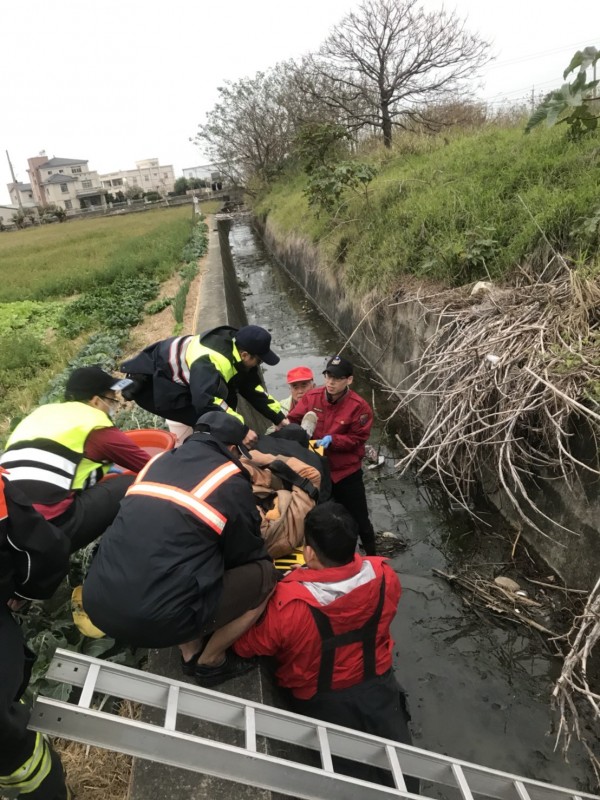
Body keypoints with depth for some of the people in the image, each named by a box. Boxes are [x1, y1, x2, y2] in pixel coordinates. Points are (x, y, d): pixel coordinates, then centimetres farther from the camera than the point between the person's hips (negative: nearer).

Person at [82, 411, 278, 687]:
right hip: (156, 620, -6)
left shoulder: (157, 461, 14)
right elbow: (247, 555, 11)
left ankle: (190, 652, 27)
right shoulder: (231, 483, -2)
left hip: (97, 605, 7)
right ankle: (210, 661, 23)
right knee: (265, 575, 9)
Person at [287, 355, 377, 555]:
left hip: (346, 472, -3)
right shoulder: (312, 397, -9)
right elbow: (293, 420, -5)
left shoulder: (359, 406, -17)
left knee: (358, 518, 11)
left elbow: (357, 439, -15)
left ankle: (371, 555, 37)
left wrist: (332, 440, -28)